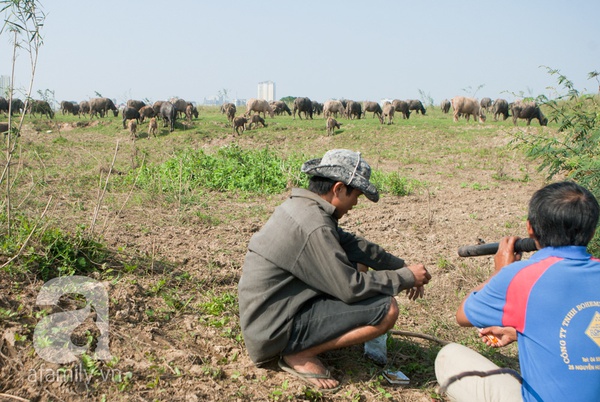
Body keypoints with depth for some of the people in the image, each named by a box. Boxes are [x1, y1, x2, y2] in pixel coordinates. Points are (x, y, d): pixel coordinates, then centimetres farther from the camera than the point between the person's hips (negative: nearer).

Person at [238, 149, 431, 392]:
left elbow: (352, 244, 13)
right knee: (386, 309, -15)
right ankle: (300, 355, -6)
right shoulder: (313, 226, -24)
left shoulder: (301, 206, 5)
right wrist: (406, 277, -9)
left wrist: (401, 267, 10)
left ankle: (302, 343, 10)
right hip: (274, 331, -10)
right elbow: (352, 288, -22)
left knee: (348, 262, 17)